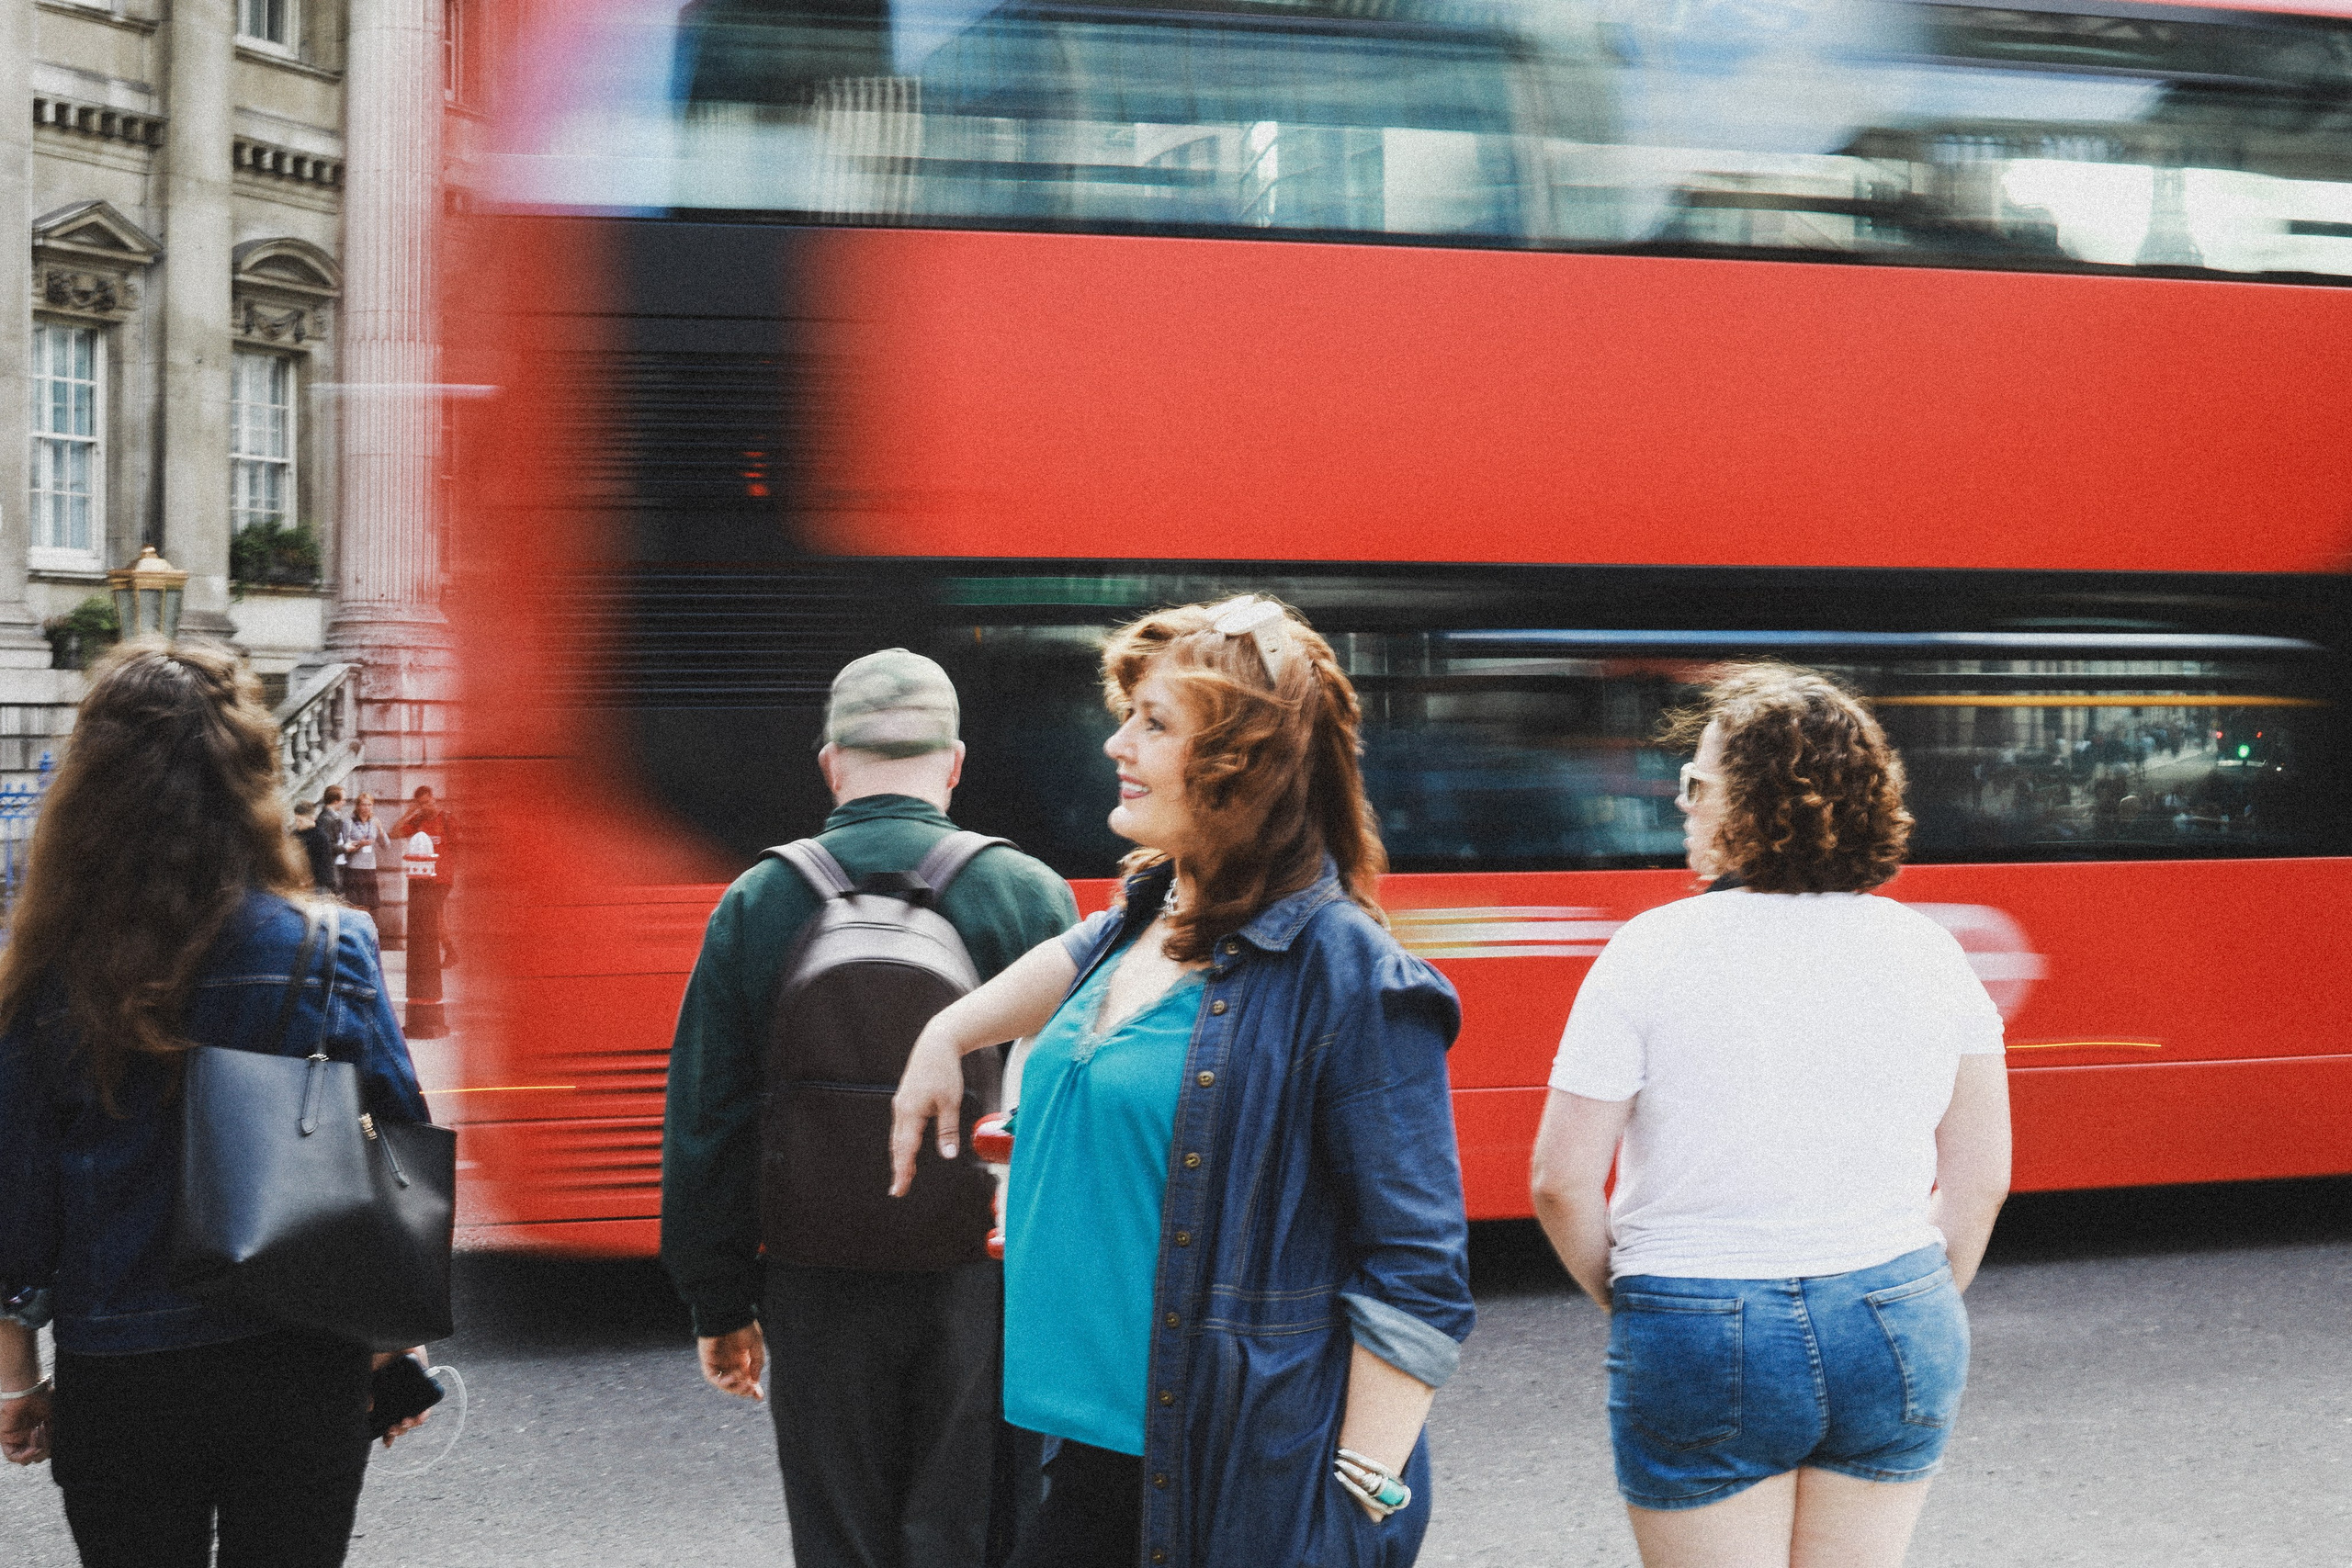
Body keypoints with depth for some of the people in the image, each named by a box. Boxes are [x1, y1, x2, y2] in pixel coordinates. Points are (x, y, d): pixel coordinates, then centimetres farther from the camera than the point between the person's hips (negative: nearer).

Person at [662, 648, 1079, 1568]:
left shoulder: (754, 905, -2)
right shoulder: (1033, 896, -6)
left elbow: (704, 1121, 2)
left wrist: (719, 1304, 10)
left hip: (821, 1295, 1)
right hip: (981, 1287, -1)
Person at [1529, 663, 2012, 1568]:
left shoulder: (1653, 951, -11)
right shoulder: (1927, 951, 1)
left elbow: (1562, 1183, -9)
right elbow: (1982, 1178, 5)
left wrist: (1624, 1300, 7)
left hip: (1700, 1348, -3)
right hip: (1893, 1334, 4)